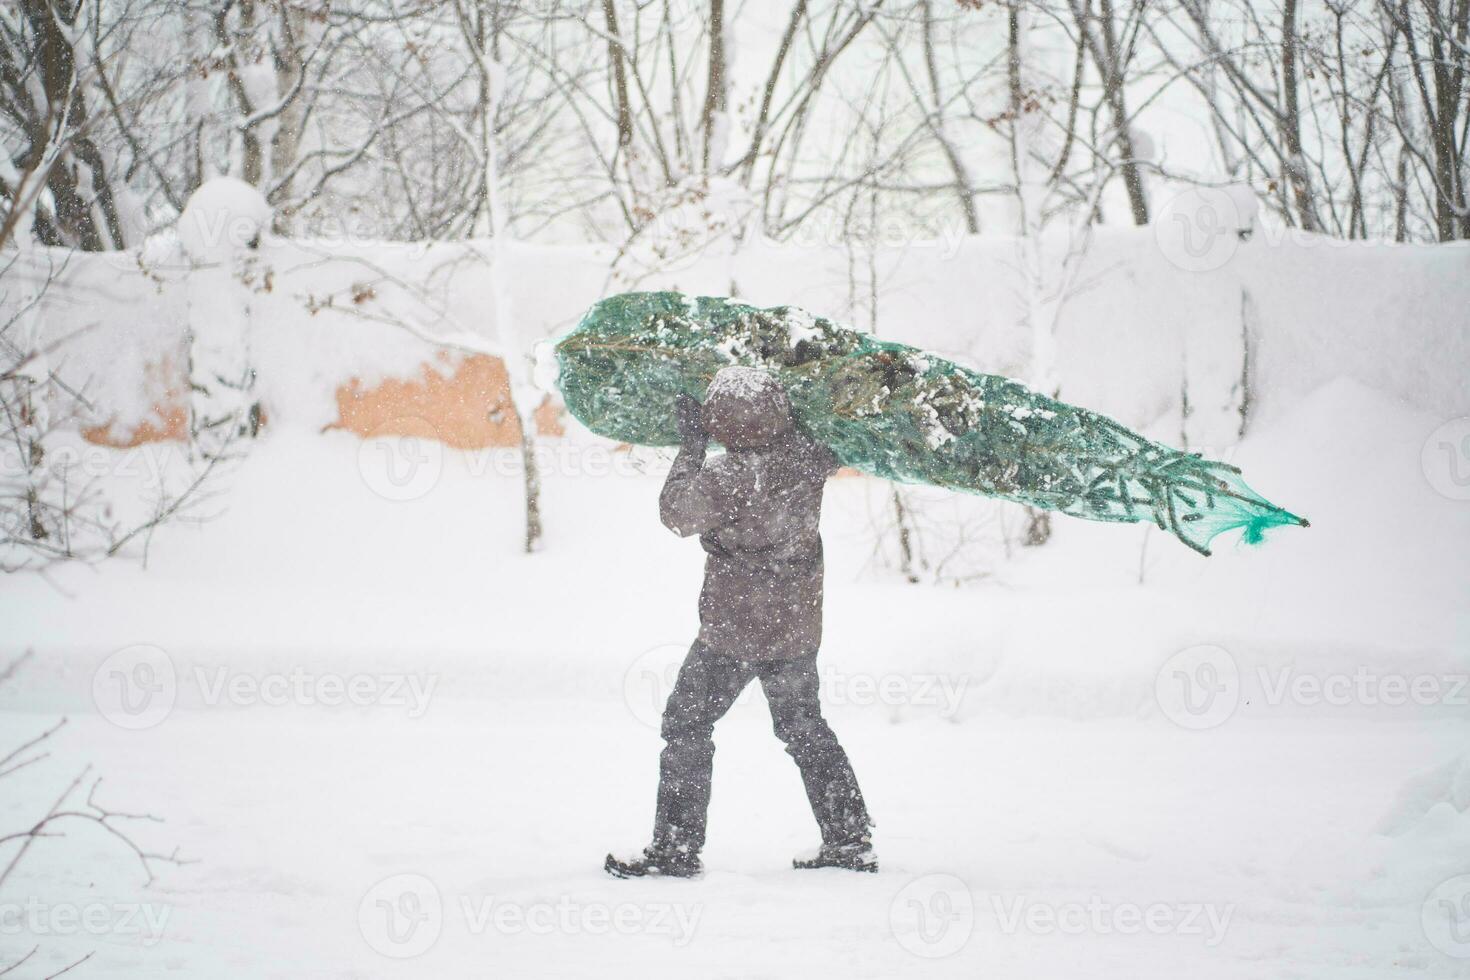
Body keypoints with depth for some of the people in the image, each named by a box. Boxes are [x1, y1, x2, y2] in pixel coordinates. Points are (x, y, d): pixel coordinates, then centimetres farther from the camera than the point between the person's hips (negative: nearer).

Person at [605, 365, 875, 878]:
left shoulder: (726, 478, -24)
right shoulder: (807, 457, -8)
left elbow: (677, 515, -8)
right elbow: (833, 451, 17)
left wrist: (691, 448, -2)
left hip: (734, 631, -6)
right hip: (800, 625, 6)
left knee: (686, 724, 7)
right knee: (804, 728, 20)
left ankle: (676, 848, 7)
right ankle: (850, 842, 21)